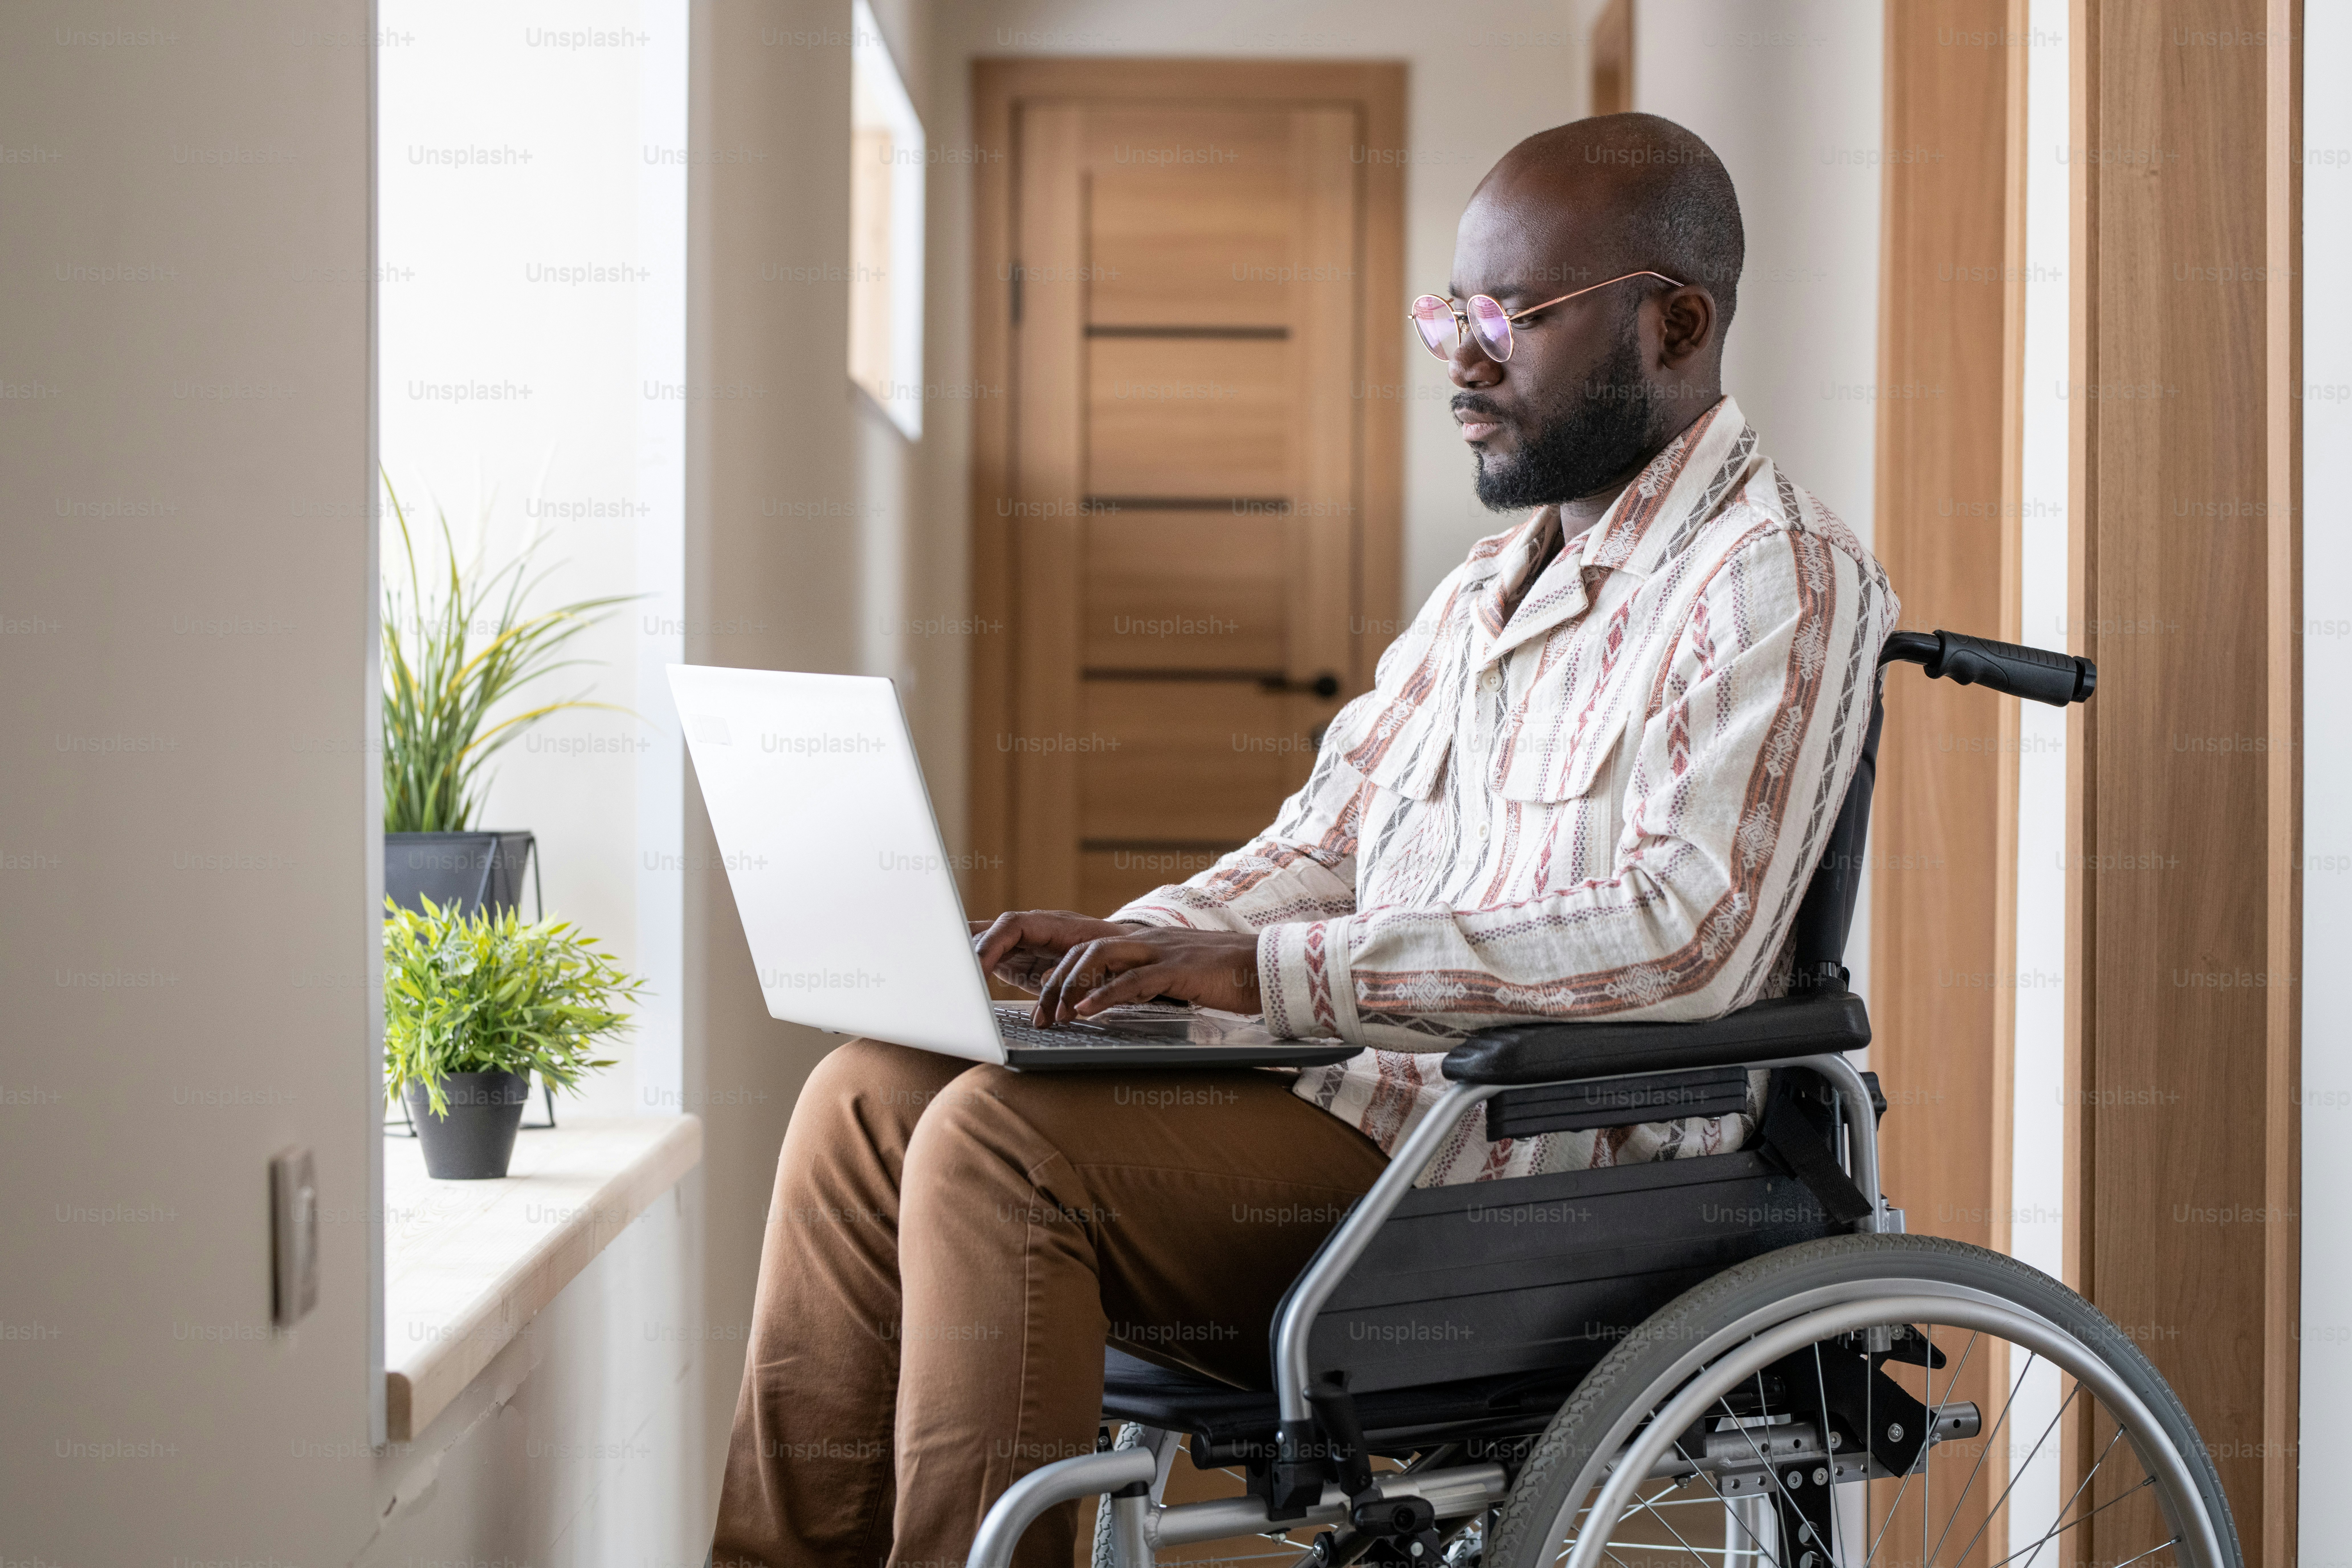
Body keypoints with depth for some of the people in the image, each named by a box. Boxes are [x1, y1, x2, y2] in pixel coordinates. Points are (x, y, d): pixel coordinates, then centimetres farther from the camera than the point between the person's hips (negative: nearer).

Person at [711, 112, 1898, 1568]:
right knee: (877, 1089, -2)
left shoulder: (1775, 579, -9)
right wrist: (1121, 945, -1)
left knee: (1002, 1140, -24)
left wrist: (1265, 969, -26)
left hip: (1531, 1165, -9)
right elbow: (1325, 847, 20)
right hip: (1358, 1093, 9)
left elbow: (1685, 932, -23)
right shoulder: (1489, 587, 21)